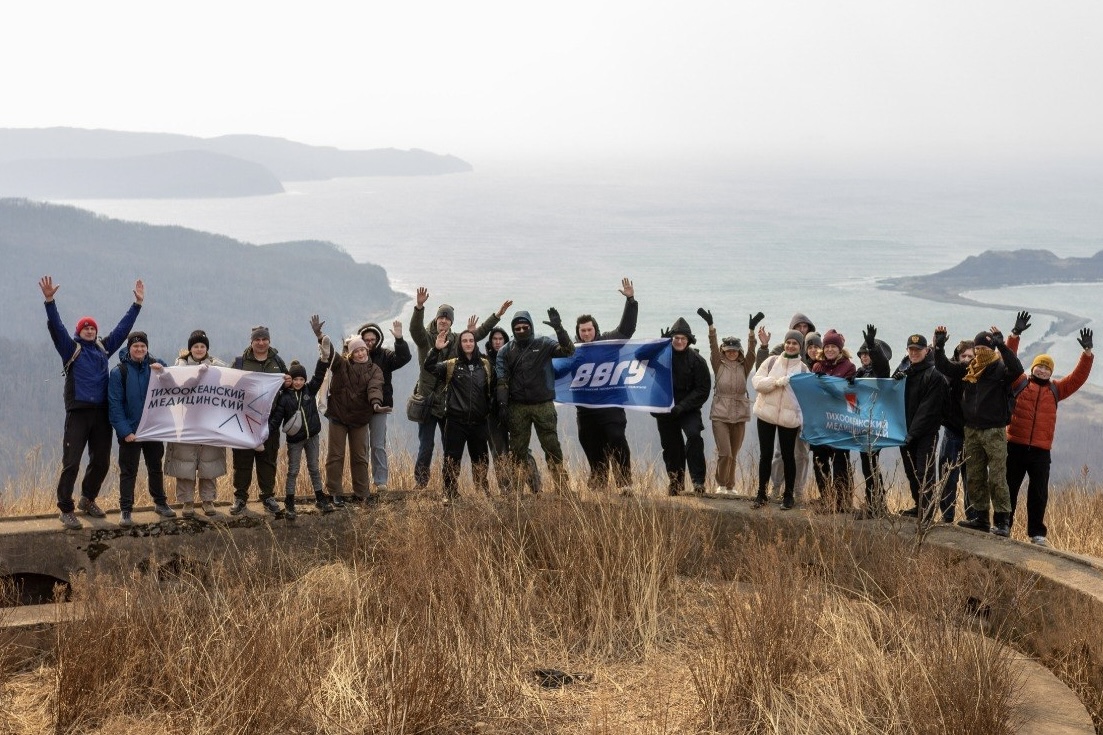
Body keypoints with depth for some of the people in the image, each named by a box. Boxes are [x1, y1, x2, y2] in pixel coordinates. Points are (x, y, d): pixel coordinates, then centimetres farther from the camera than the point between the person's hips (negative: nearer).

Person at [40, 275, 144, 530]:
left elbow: (123, 327, 17)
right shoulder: (71, 349, 1)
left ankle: (88, 500, 32)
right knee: (71, 463, -7)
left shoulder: (104, 347, 12)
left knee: (101, 462, 12)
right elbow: (56, 327, -11)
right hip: (78, 413, -5)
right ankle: (66, 510, -1)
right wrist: (50, 300, -24)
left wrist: (138, 303, 17)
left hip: (101, 413, 5)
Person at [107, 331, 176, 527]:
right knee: (128, 472, 1)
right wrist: (125, 431, -17)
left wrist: (162, 372, -20)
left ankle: (160, 503, 30)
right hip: (130, 431, -3)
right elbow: (115, 405, -11)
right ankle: (125, 510, 7)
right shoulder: (119, 372, -8)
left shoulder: (156, 366, 3)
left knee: (155, 467, 16)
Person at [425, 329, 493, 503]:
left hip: (478, 421, 3)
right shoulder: (451, 365, 1)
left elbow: (492, 388, 18)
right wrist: (436, 349, -24)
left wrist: (489, 409, 12)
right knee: (452, 458, -3)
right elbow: (429, 367, -11)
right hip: (456, 420, -3)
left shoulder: (485, 365, 8)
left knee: (481, 458, 12)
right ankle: (450, 493, 4)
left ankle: (483, 489, 25)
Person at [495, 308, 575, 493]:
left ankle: (562, 488, -2)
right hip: (517, 408, 1)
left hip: (543, 405, -1)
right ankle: (518, 489, 11)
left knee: (552, 448, -3)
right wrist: (502, 405, -7)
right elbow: (501, 380, 2)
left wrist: (559, 328, -21)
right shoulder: (505, 351, 6)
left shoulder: (544, 344, 3)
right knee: (517, 450, 5)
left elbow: (568, 351, -9)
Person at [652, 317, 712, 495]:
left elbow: (703, 389, -8)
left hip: (688, 410, -2)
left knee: (694, 435, -25)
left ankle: (698, 481, -20)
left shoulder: (696, 360, -8)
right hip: (664, 410, 2)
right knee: (671, 447, 9)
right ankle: (675, 483, 28)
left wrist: (682, 406, -16)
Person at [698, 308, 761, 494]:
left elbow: (751, 351, -7)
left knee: (733, 454, 8)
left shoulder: (744, 367, 6)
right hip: (720, 414, -2)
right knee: (724, 453, -10)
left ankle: (730, 486, 21)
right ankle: (721, 484, 7)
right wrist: (710, 325, -20)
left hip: (739, 415, 2)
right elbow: (713, 347, -8)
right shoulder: (719, 365, 3)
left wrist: (752, 329, -20)